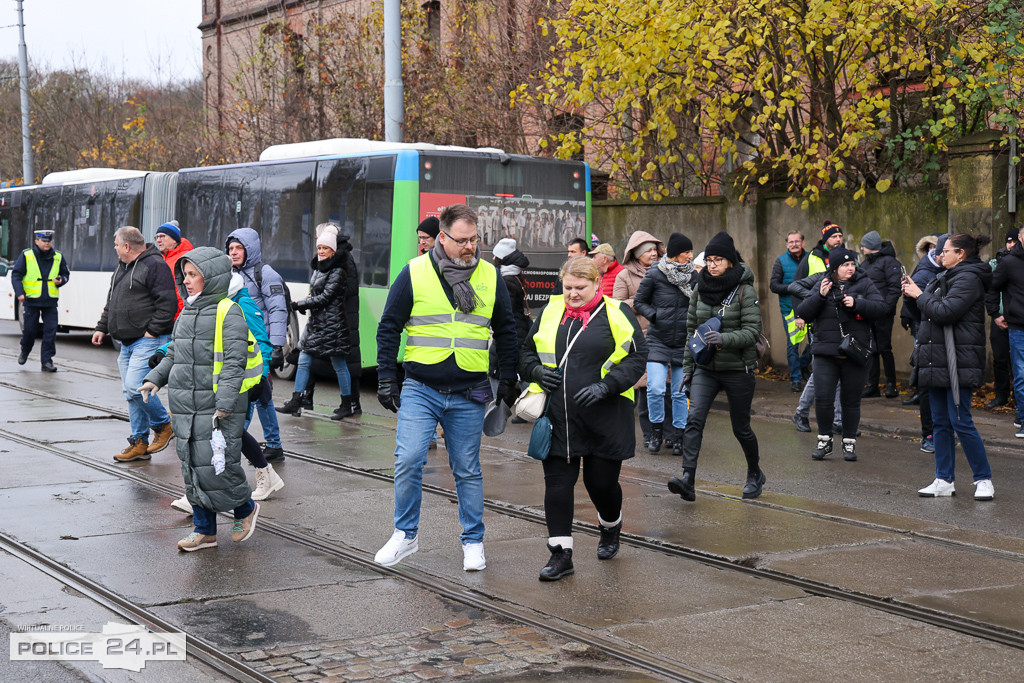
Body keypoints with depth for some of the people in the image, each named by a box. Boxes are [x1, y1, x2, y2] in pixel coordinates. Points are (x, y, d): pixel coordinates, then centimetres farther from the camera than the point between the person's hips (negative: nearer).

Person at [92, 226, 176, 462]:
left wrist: (152, 331, -18)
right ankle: (139, 444, 13)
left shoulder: (154, 265, -11)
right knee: (130, 392, 8)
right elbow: (112, 303, 28)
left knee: (135, 387, -17)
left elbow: (167, 303, -17)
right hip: (127, 342, 10)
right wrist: (102, 327, 21)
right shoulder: (122, 267, 19)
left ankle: (163, 425, 4)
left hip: (148, 340, -10)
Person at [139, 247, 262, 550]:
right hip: (186, 406, 8)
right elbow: (174, 354, 25)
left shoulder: (229, 314, -10)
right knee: (192, 468, 8)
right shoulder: (187, 313, 16)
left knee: (216, 466, -8)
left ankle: (245, 508, 19)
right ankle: (205, 531, 17)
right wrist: (155, 378, 11)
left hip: (218, 408, -8)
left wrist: (224, 403, -21)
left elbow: (234, 362, -15)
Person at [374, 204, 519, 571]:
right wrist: (386, 380, -2)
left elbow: (506, 332, 16)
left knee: (468, 470, 8)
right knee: (408, 461, -11)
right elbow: (388, 328, 2)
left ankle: (473, 541, 21)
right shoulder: (415, 273, -3)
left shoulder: (490, 277, 4)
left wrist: (508, 381, 15)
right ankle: (405, 535, 7)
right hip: (419, 389, -2)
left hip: (468, 395, 2)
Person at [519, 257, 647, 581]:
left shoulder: (616, 314, -1)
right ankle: (560, 554, 5)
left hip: (604, 417, -3)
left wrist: (607, 385, -16)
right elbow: (527, 351, 20)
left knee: (601, 481, 6)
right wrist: (537, 372, -2)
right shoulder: (550, 313, 10)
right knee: (557, 481, -2)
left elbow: (637, 357, -4)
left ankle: (610, 527, 40)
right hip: (558, 417, 3)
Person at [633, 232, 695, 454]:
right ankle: (656, 432, 8)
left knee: (681, 392, 6)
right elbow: (639, 302, 5)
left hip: (684, 344, 3)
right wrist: (655, 316, -9)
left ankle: (679, 436, 19)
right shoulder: (654, 275, -5)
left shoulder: (694, 277, 4)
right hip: (658, 341, -2)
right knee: (655, 389, -13)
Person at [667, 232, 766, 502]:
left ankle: (755, 475, 33)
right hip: (705, 368, 4)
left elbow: (752, 331, -13)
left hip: (738, 369, -3)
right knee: (694, 419, -16)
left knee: (741, 428, 8)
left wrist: (724, 339, -29)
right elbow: (691, 330, 14)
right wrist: (687, 366, 12)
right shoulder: (700, 290, 6)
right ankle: (687, 481, -24)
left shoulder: (745, 292, -8)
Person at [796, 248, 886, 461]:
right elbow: (803, 313, -1)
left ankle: (849, 443, 20)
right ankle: (824, 441, 12)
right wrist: (819, 296, -16)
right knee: (822, 398, -6)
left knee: (851, 401, 7)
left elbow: (880, 307, -7)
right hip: (825, 353, 0)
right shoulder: (821, 285, 5)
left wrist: (856, 304, -20)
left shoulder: (864, 284, 3)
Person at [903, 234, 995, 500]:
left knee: (960, 421, -9)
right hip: (938, 362, 10)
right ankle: (944, 480, 15)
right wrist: (913, 295, 5)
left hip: (958, 363, -10)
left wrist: (920, 295, -10)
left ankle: (984, 480, 0)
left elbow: (945, 311, -22)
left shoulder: (968, 279, -11)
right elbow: (931, 310, 20)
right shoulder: (948, 277, 20)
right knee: (941, 422, 10)